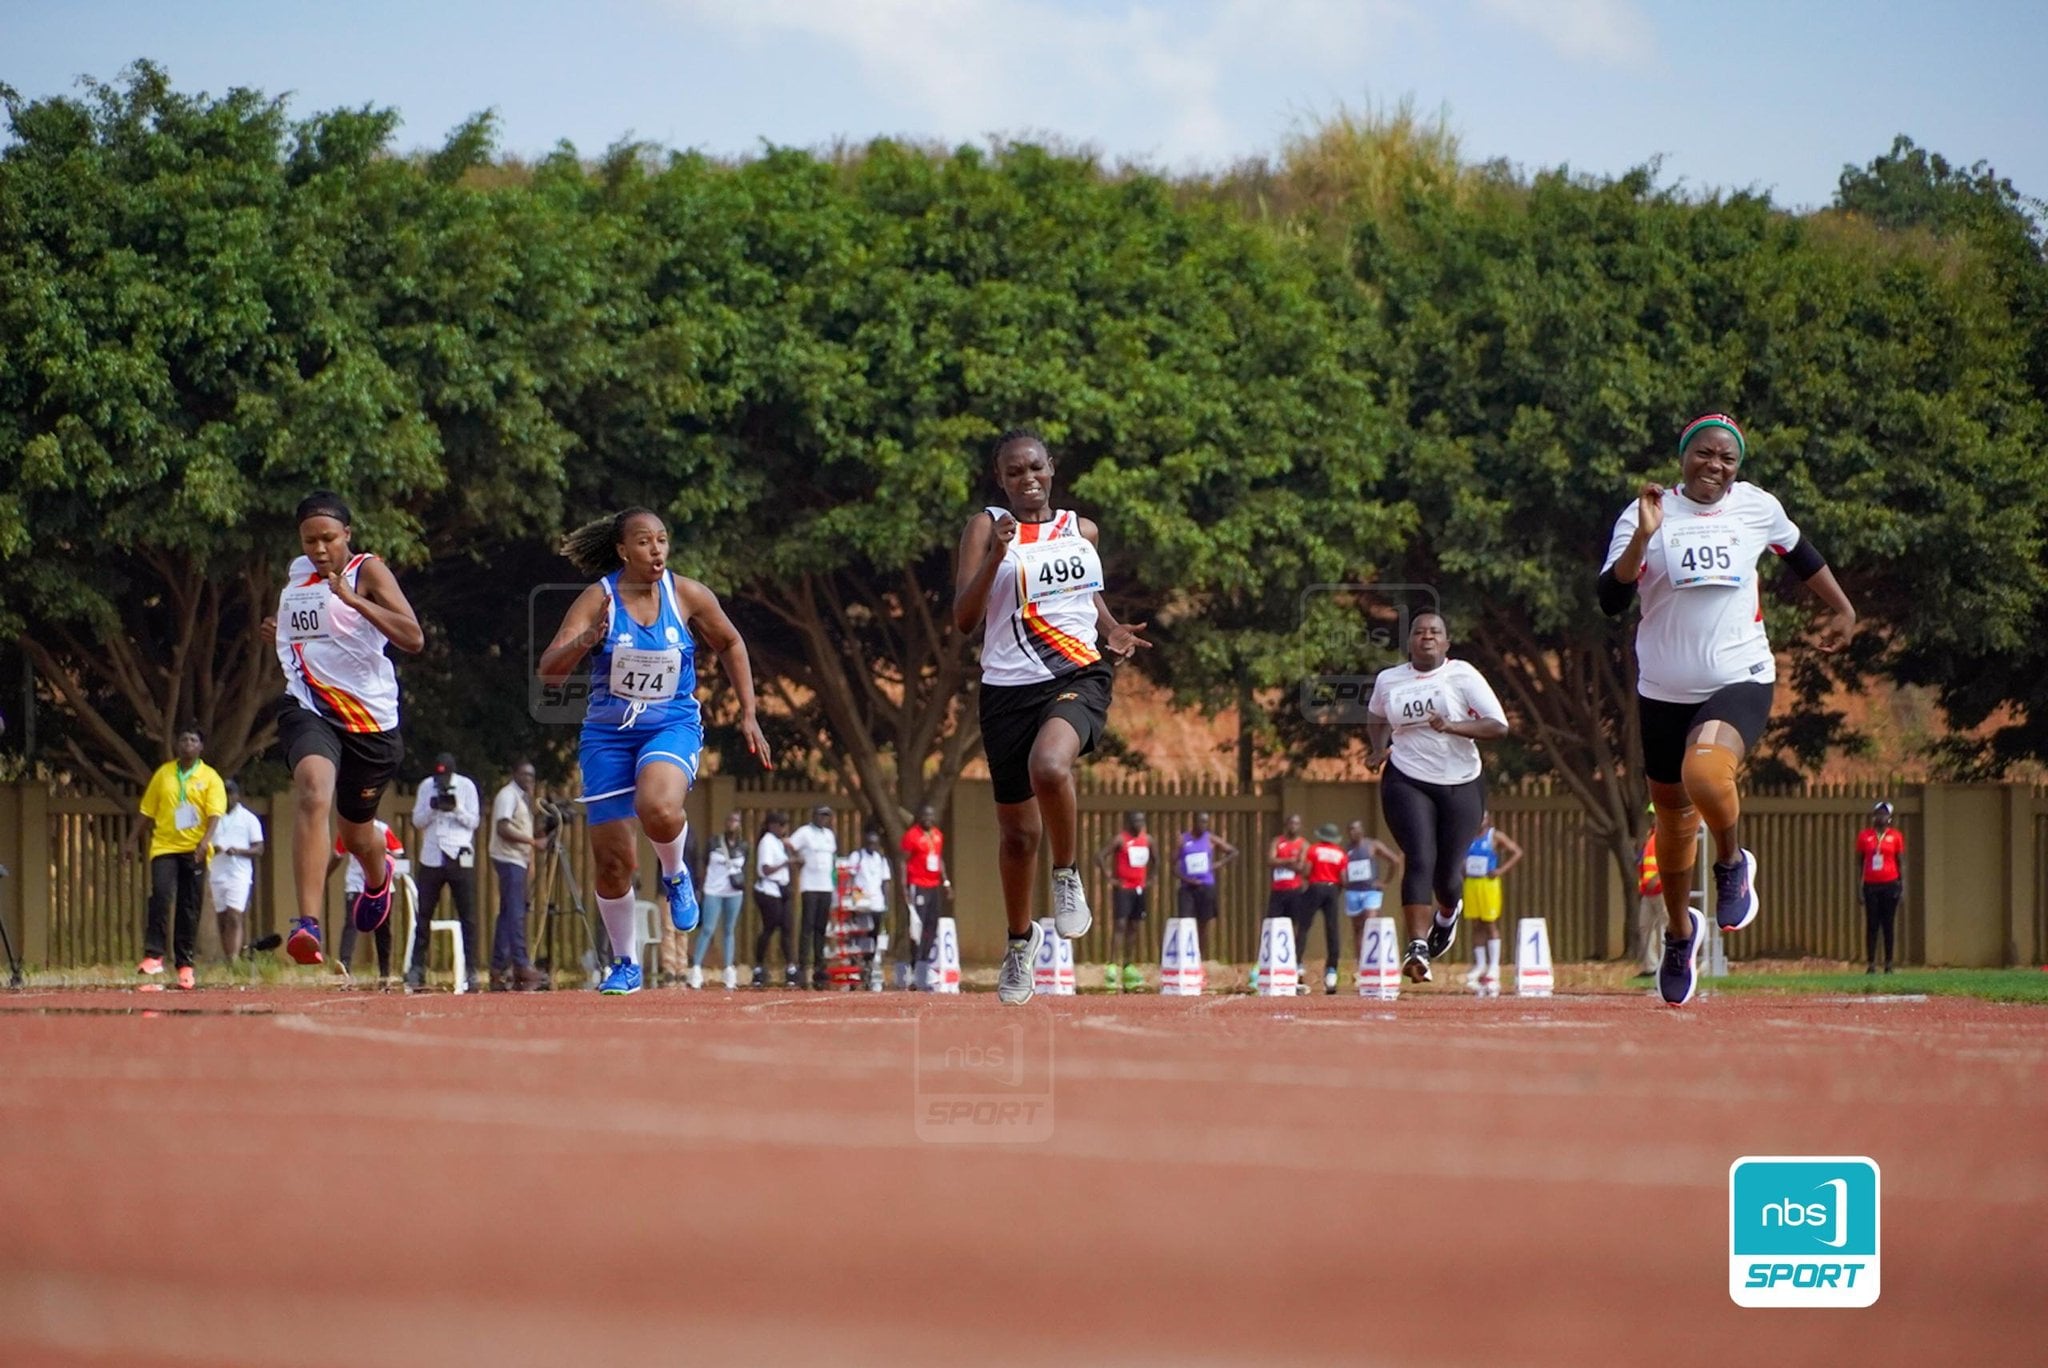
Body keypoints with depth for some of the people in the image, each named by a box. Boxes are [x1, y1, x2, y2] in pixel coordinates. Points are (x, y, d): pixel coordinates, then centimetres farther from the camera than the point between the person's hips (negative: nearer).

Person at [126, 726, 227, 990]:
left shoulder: (210, 778, 3)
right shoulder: (163, 774, 10)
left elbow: (215, 814, -8)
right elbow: (146, 811, 16)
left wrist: (206, 840, -24)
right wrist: (133, 840, 11)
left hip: (194, 851, -1)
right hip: (164, 847, 1)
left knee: (189, 908, 2)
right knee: (161, 895, -19)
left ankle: (185, 965, 9)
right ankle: (153, 956, -19)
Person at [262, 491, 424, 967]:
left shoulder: (368, 572, -7)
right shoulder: (296, 574, 9)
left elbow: (413, 638, -20)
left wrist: (352, 598, -28)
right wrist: (281, 634, 10)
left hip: (370, 717, -2)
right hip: (309, 708, 2)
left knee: (357, 832, 17)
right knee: (314, 791, -30)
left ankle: (378, 877, 58)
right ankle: (308, 923, -40)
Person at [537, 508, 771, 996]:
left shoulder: (688, 596, -5)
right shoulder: (597, 599, -10)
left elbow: (730, 645, 13)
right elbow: (549, 671, -17)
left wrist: (748, 713, 8)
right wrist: (586, 642, -37)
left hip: (673, 725, -1)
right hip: (608, 734, 1)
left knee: (658, 809, -34)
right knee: (612, 861, 1)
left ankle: (675, 876, 0)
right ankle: (624, 965, 21)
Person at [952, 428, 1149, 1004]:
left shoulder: (1081, 530, 11)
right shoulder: (986, 527, 0)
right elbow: (963, 618, -9)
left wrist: (1112, 630, 9)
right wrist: (995, 555, -22)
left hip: (1077, 677, 0)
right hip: (1008, 689, 0)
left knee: (1049, 767, -34)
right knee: (1018, 832, 8)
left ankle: (1068, 876, -9)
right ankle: (1020, 938, 34)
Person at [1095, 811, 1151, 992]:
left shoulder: (1147, 840, 9)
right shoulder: (1120, 840, -10)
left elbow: (1153, 859, 26)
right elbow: (1100, 856, -16)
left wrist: (1150, 879, 16)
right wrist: (1108, 875, -17)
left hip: (1140, 889, 7)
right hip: (1123, 888, -7)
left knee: (1134, 928, 10)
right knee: (1119, 925, -13)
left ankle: (1128, 967, 18)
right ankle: (1113, 966, -17)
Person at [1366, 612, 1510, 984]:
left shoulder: (1463, 676, -4)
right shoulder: (1388, 681, 6)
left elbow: (1499, 726, -11)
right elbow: (1376, 718, 28)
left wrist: (1451, 727, -23)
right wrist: (1380, 748, 9)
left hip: (1461, 786, 0)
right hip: (1407, 783, 0)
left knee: (1448, 872, 4)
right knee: (1420, 860, -20)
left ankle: (1448, 913, 41)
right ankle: (1418, 947, -25)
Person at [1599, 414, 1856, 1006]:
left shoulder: (1758, 509, 2)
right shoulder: (1647, 513, -5)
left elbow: (1800, 553, 23)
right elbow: (1611, 600, -15)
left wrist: (1842, 610, 32)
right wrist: (1643, 537, -26)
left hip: (1740, 680, -1)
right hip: (1665, 690, 2)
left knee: (1706, 774, -32)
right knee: (1673, 816, 14)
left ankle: (1733, 863, -2)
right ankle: (1679, 931, 38)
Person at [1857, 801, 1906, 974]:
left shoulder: (1896, 836, 4)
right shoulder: (1864, 836, 6)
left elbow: (1901, 862, 6)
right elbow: (1859, 862, 9)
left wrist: (1902, 884, -1)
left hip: (1890, 884, -1)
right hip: (1871, 885, 1)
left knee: (1888, 925, 1)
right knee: (1871, 925, -1)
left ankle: (1889, 963, 4)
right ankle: (1871, 963, 0)